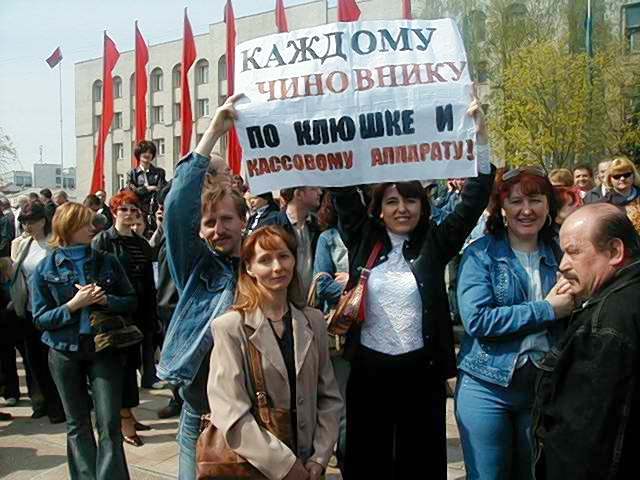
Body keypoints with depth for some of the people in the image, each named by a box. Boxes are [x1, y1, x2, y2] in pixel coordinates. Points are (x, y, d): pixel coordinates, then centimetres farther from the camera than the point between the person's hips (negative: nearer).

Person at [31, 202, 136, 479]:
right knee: (77, 424, 11)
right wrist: (73, 304, -19)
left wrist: (106, 300, -14)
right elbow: (40, 319, -5)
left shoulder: (106, 262, 1)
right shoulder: (45, 269, -3)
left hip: (104, 347, 0)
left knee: (109, 423, -6)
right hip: (65, 352, 0)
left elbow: (131, 301, 5)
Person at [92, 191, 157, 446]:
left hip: (139, 312, 6)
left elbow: (149, 283, 13)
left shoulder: (142, 244, 13)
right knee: (122, 362, -4)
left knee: (132, 361, 11)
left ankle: (126, 414, 22)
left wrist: (151, 316, 10)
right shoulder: (102, 241, -4)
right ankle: (125, 421, 1)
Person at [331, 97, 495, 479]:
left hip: (422, 369, 0)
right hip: (368, 368, 1)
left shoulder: (434, 243, 2)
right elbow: (344, 192, 0)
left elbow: (474, 201, -5)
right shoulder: (363, 240, 4)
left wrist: (480, 135, -12)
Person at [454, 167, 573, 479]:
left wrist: (572, 304, -10)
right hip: (488, 387, -4)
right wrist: (547, 310, -16)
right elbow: (477, 320, -19)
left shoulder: (559, 255, 6)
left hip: (543, 386, 4)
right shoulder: (480, 254, -7)